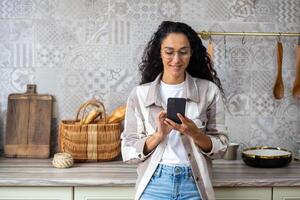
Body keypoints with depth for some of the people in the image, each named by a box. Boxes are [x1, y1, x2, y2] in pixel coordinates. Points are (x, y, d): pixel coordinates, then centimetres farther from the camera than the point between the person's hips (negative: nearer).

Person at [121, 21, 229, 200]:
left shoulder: (209, 91, -2)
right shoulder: (139, 94, -2)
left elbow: (221, 147, -1)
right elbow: (128, 151, -3)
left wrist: (194, 133, -17)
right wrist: (159, 134, -18)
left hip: (194, 185, 0)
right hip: (154, 185, 0)